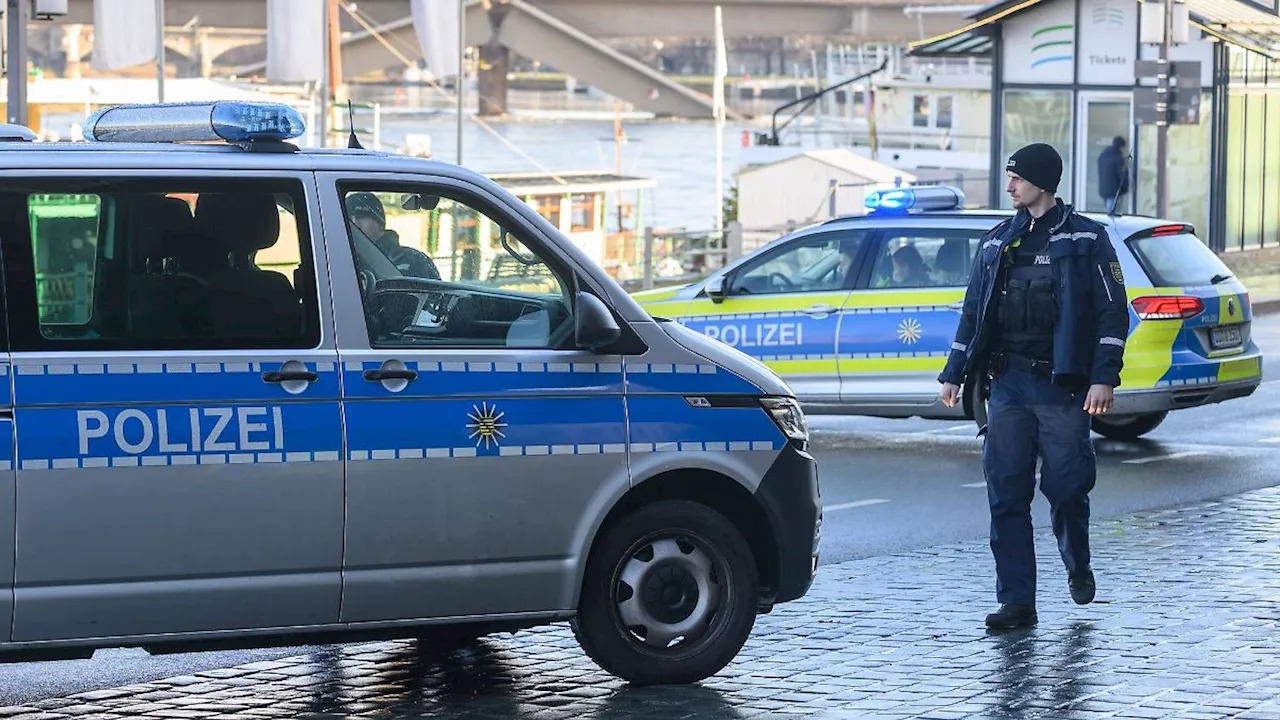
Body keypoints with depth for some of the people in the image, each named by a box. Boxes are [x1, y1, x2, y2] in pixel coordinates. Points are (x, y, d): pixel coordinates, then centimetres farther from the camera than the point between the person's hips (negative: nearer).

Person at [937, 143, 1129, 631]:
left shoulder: (1085, 239, 0)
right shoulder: (997, 242, 15)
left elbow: (1112, 312, -4)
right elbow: (974, 312, 18)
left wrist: (1104, 378, -13)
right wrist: (954, 374, 12)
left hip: (1061, 385, -4)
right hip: (1007, 384, 4)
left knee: (1066, 489, 0)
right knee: (1006, 495, -2)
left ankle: (1077, 568, 30)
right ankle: (1017, 602, 2)